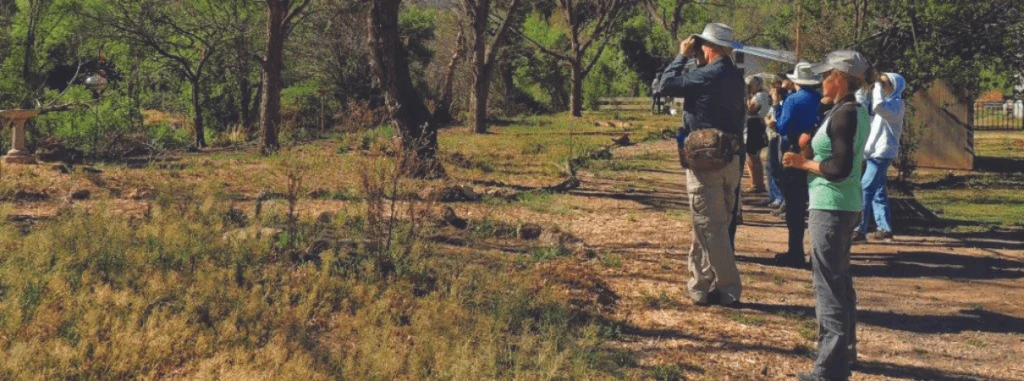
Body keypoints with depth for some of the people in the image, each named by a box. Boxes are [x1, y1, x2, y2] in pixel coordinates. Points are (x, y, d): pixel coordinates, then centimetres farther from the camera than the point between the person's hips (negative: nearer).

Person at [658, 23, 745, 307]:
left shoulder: (707, 75, -16)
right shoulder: (735, 76, 11)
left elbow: (666, 86, -11)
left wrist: (683, 56, -1)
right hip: (730, 158, 9)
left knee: (710, 227, -3)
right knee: (717, 225, 13)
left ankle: (729, 290, -2)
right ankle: (702, 285, 21)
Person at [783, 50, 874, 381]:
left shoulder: (843, 114, -18)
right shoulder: (856, 113, 12)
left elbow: (840, 168, -24)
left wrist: (804, 163, -11)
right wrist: (812, 150, 5)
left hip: (831, 207, -10)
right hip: (845, 205, 10)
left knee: (828, 283, -6)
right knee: (840, 279, 19)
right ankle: (843, 351, 30)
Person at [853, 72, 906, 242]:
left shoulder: (896, 103, -10)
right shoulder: (885, 102, 19)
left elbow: (878, 106, -30)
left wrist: (877, 86, -20)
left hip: (882, 153, -9)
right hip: (874, 152, 9)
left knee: (864, 190, -13)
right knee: (877, 192, 11)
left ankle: (860, 230, -13)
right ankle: (885, 228, 16)